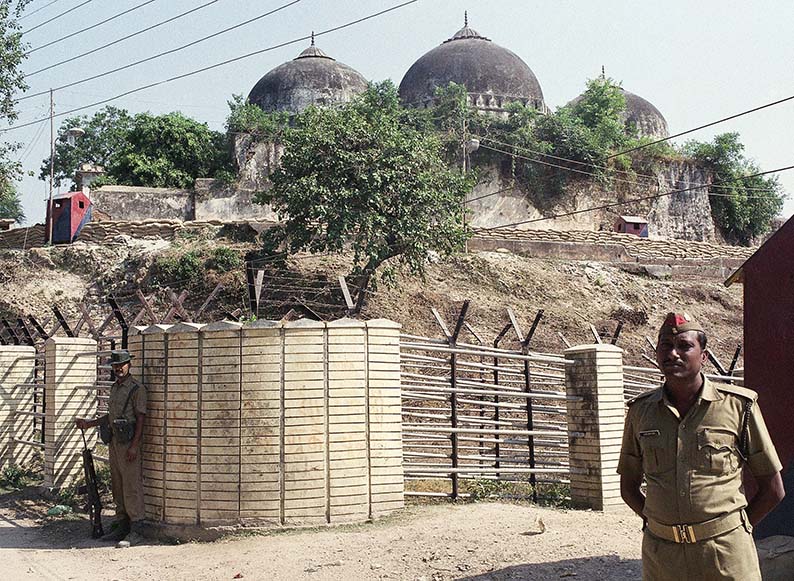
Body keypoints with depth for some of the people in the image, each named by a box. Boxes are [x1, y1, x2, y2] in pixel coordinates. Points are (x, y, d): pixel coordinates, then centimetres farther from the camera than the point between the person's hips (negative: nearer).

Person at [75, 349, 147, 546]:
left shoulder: (137, 389, -9)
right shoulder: (114, 388, 17)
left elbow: (141, 418, -13)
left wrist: (134, 446, -19)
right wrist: (89, 423, 19)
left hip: (128, 443, -9)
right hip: (114, 441, 9)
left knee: (132, 486, -8)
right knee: (117, 487, 12)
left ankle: (136, 531, -6)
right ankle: (121, 526, 19)